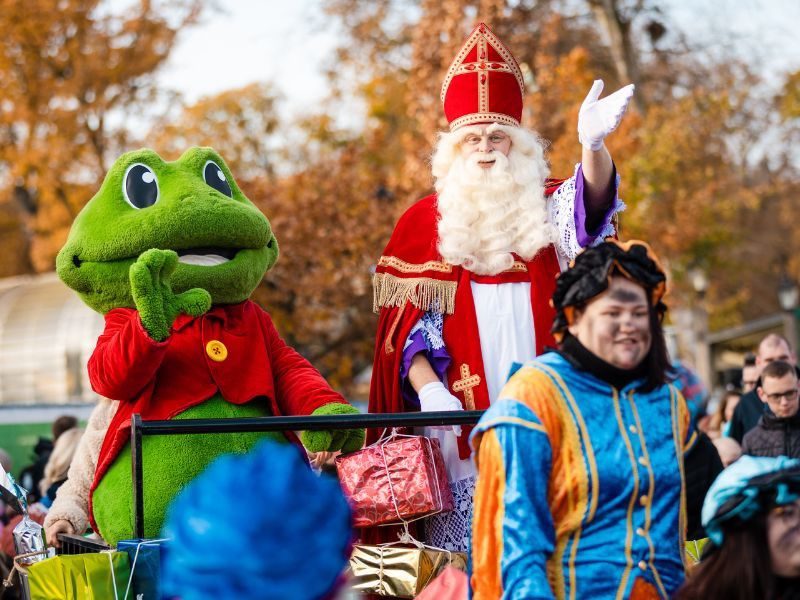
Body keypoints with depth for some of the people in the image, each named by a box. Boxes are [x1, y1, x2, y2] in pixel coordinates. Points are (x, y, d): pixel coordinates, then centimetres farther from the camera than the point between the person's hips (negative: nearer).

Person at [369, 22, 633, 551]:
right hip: (462, 416, 0)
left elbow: (592, 202, -13)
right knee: (464, 549, -7)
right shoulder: (424, 222, 11)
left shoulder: (548, 207, 11)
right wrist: (427, 388, -11)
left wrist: (593, 145, -35)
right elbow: (406, 328, 7)